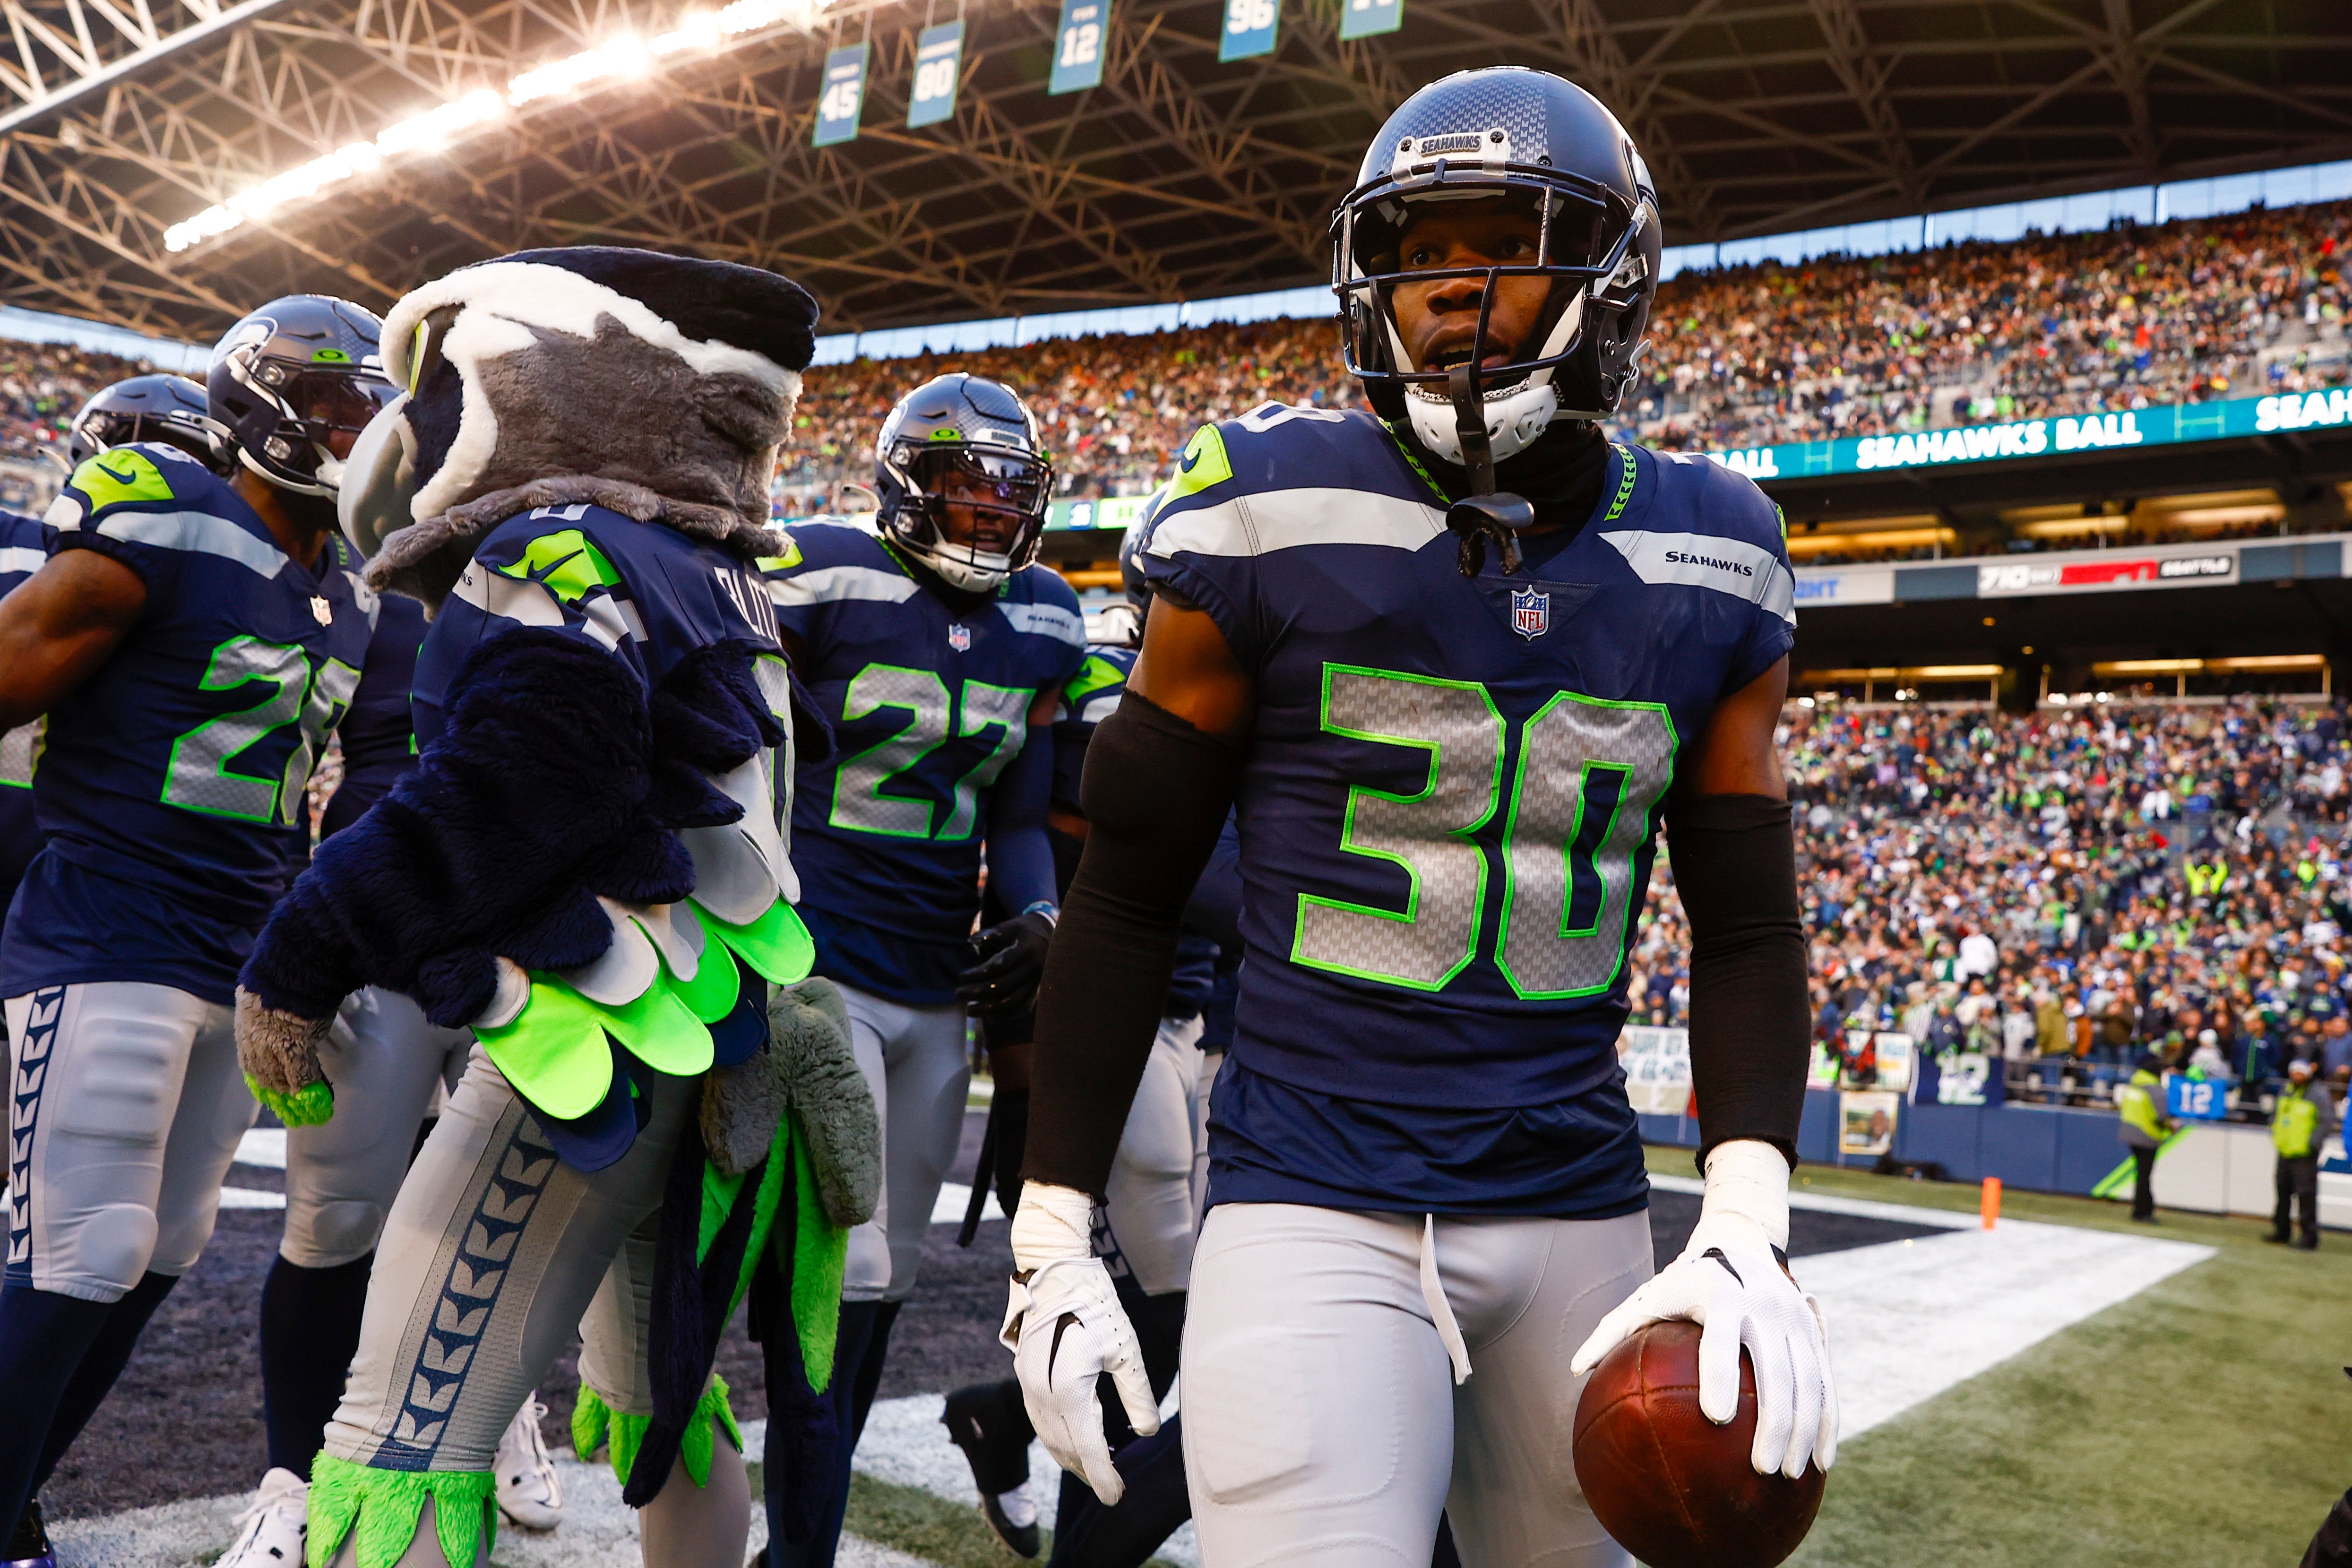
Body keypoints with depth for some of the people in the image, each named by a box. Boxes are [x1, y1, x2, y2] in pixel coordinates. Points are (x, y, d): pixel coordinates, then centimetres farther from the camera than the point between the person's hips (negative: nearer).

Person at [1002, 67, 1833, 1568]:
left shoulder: (1713, 560, 2)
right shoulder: (1272, 514, -7)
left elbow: (1746, 925, 6)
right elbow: (1128, 890, -1)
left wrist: (1749, 1230, -9)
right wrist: (1053, 1232, -2)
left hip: (1582, 1213, 4)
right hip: (1313, 1204, -3)